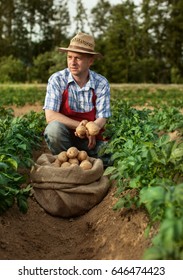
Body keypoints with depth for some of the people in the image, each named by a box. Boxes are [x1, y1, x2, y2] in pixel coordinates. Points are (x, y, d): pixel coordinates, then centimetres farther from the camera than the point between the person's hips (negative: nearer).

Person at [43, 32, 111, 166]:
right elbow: (50, 116, -19)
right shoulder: (57, 80, -12)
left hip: (91, 139, 1)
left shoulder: (102, 83, -8)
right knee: (55, 126, -33)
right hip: (63, 135, -1)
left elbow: (102, 119, -7)